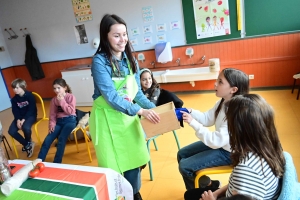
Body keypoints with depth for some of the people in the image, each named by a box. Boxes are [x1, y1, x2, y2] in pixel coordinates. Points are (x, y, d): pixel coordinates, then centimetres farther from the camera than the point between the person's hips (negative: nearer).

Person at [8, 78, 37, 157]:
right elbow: (15, 111, 2)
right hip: (19, 117, 6)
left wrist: (24, 119, -24)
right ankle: (28, 145, 1)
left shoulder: (29, 95, -11)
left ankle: (28, 143, -1)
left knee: (26, 127, -35)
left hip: (30, 115, -6)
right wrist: (18, 120, -18)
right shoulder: (14, 99, 5)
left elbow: (31, 109, -15)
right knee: (11, 131, -17)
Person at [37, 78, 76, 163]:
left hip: (70, 120, -4)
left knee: (61, 140, -25)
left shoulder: (71, 97, -2)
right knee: (47, 140, -13)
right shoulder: (54, 99, 11)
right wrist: (52, 124, -7)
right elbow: (52, 114, 10)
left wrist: (62, 101, -12)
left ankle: (56, 163, -17)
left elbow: (70, 111, -10)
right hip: (59, 121, 5)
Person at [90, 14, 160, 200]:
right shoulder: (99, 61, -16)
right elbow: (110, 96, -23)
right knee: (113, 165, 6)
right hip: (108, 118, -5)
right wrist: (140, 111, -29)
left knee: (133, 159, 16)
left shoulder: (130, 59, 2)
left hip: (128, 116, 6)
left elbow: (137, 92, 5)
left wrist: (152, 107, -10)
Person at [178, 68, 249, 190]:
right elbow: (207, 119, 4)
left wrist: (193, 123, -36)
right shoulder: (222, 102, -6)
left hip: (228, 153, -9)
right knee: (182, 154, 13)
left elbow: (217, 141, -35)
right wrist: (191, 112, -14)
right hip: (218, 142, 9)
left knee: (184, 167, -12)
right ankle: (194, 191, 32)